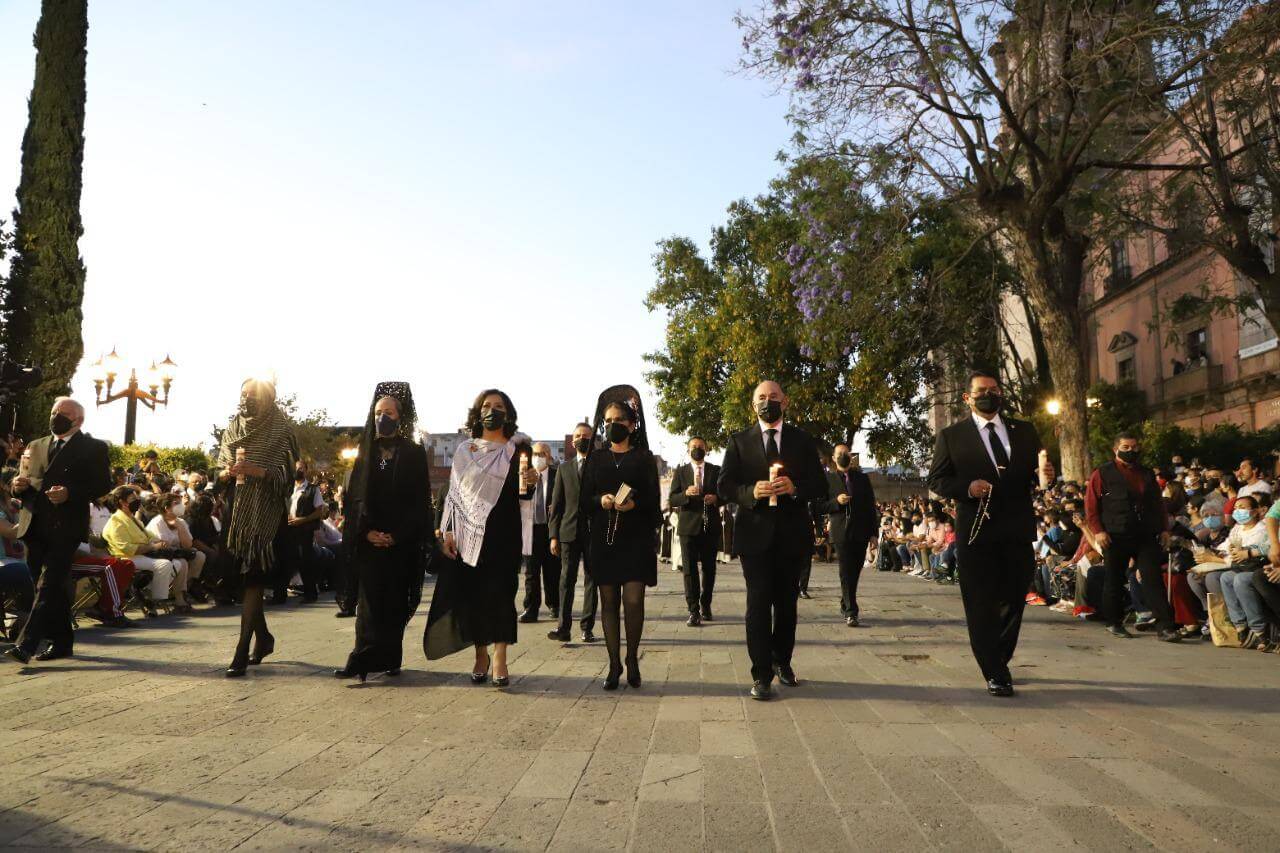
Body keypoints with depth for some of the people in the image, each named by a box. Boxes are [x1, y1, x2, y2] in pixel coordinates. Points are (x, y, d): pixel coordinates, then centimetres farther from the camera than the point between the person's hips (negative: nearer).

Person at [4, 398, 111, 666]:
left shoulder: (93, 448, 1)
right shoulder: (35, 447, 19)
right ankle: (62, 643, 20)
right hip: (36, 527, 6)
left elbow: (103, 484, -7)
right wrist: (19, 486, -3)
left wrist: (70, 493, -20)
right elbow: (25, 488, 21)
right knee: (54, 588, 12)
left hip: (66, 527, -6)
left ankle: (26, 644, -15)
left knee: (49, 586, -13)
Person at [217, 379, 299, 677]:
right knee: (245, 578, 10)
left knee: (252, 580, -8)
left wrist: (254, 470, -22)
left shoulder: (279, 431, -3)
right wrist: (229, 472, -7)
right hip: (237, 512, 6)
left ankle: (242, 653, -7)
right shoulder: (233, 429, 12)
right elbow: (219, 473, 15)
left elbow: (285, 475, -8)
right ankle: (263, 637, 28)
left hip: (263, 515, -5)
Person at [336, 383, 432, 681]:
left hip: (402, 541, -2)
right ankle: (365, 659, 5)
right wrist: (367, 532, -9)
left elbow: (420, 500, -1)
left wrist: (396, 535, -9)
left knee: (395, 601, 1)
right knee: (371, 600, 0)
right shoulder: (366, 453, 9)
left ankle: (390, 659, 8)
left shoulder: (414, 453, 2)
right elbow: (355, 497, 5)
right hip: (369, 541, 2)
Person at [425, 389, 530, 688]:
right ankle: (481, 655, 18)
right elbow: (454, 492, 8)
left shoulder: (517, 450, 4)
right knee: (471, 592, 4)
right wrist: (447, 531, 0)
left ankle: (499, 658, -2)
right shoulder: (464, 450, 9)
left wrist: (527, 484, -23)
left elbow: (520, 494, 0)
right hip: (468, 533, 2)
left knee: (499, 591, -6)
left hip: (502, 534, -2)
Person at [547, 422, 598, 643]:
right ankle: (563, 627, 1)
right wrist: (553, 535, 3)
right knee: (566, 579, -1)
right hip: (569, 532, 1)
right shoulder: (564, 469, 13)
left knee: (591, 580, 3)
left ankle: (588, 627, 10)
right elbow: (556, 503, 10)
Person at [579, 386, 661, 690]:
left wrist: (634, 504, -17)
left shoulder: (644, 459, 6)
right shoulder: (595, 460, 12)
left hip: (636, 539, -2)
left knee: (633, 600, -7)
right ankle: (614, 665, 10)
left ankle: (632, 659, 13)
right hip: (604, 539, 2)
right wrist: (600, 500, -12)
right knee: (609, 601, 3)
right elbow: (584, 502, 9)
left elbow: (654, 501, 3)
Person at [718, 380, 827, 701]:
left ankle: (782, 661, 32)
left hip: (792, 533, 2)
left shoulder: (803, 440, 7)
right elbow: (724, 486, -1)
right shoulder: (739, 442, 4)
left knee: (787, 602, 13)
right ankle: (761, 674, 3)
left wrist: (795, 487, -17)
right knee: (758, 603, -3)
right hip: (755, 533, -2)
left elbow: (820, 485, 4)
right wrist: (751, 492, -20)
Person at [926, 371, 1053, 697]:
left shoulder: (1025, 431, 12)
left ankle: (998, 661, 33)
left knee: (1014, 601, 13)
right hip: (975, 532, -3)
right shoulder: (952, 436, 2)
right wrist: (967, 487, -18)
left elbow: (1038, 471, 12)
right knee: (981, 606, 0)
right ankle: (995, 674, 9)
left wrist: (1044, 476, -12)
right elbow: (936, 480, 0)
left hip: (1018, 531, 4)